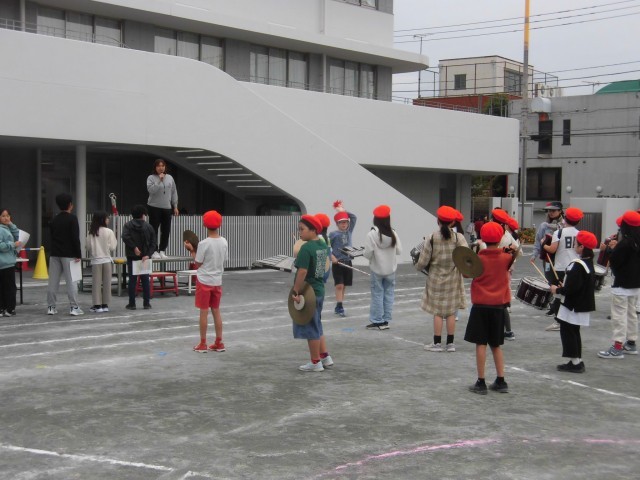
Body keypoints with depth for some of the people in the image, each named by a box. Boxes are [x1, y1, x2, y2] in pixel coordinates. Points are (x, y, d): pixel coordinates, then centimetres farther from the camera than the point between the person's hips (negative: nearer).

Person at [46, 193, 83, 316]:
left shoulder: (54, 220, 12)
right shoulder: (72, 219, -8)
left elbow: (52, 237, 15)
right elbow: (75, 238, -13)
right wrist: (78, 255, -10)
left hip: (55, 254, 6)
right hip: (68, 255, -6)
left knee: (53, 281, 6)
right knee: (71, 281, -4)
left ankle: (51, 307, 9)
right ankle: (74, 307, -5)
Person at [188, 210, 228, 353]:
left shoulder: (204, 244, -17)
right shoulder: (224, 242, -1)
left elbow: (198, 264, -11)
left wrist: (192, 250, 1)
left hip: (204, 281, -5)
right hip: (217, 281, 5)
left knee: (204, 312, 3)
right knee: (216, 311, 13)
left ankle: (203, 344, 8)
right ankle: (219, 343, 16)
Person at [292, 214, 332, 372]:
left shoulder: (306, 248, -20)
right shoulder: (323, 245, 7)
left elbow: (302, 272, -25)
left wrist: (296, 292, -21)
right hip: (320, 290, 9)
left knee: (310, 328, 3)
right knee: (316, 326, 21)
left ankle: (315, 363, 11)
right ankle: (325, 356, 25)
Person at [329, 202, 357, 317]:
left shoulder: (349, 231, 9)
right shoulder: (333, 234, -3)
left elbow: (354, 218, 8)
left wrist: (343, 211, 5)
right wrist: (331, 256, -15)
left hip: (347, 262, 5)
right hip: (337, 262, -5)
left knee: (344, 286, 8)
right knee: (339, 285, -10)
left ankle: (338, 307, 16)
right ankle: (339, 307, -9)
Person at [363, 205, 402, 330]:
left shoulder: (372, 234, -16)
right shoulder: (393, 233, -6)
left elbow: (367, 254, -15)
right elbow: (399, 251, -1)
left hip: (377, 269, -3)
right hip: (391, 269, 3)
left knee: (377, 294, 5)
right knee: (389, 294, 11)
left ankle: (377, 321, 7)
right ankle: (385, 320, 15)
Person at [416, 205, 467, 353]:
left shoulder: (432, 238, -9)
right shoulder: (458, 237, -8)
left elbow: (423, 261, -7)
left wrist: (417, 266, 14)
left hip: (436, 279, -1)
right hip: (453, 279, 1)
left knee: (438, 312, 6)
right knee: (451, 311, 9)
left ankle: (437, 343, 9)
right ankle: (450, 343, 13)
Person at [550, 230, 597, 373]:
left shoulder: (577, 265, -23)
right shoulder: (589, 263, 8)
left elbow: (572, 288, -27)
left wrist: (557, 290, -12)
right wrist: (564, 286, 13)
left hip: (573, 306, -9)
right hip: (583, 304, 9)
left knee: (567, 331, 1)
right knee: (574, 332, 18)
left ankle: (575, 362, 4)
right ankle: (577, 361, 23)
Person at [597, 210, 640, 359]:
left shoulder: (624, 243, -21)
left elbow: (613, 262, -19)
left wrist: (612, 249, -5)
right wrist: (617, 248, 6)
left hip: (622, 285, -9)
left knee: (619, 315, -5)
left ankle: (618, 347, -5)